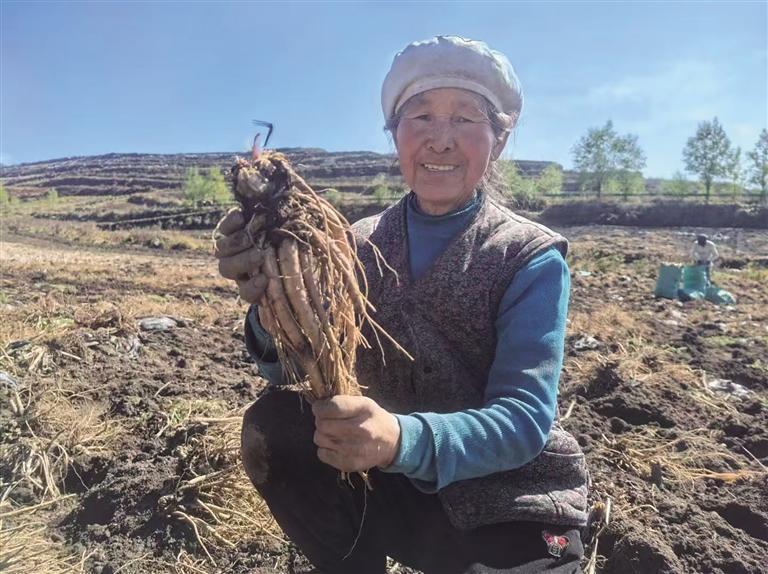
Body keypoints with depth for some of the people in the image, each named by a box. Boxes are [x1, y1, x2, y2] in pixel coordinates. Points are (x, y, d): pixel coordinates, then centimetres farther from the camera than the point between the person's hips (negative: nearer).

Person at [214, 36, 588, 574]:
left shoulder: (532, 260, -14)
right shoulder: (360, 245, -4)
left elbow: (525, 418, -23)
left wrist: (403, 439, -42)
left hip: (506, 501, -2)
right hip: (395, 485, 3)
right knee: (272, 426, -18)